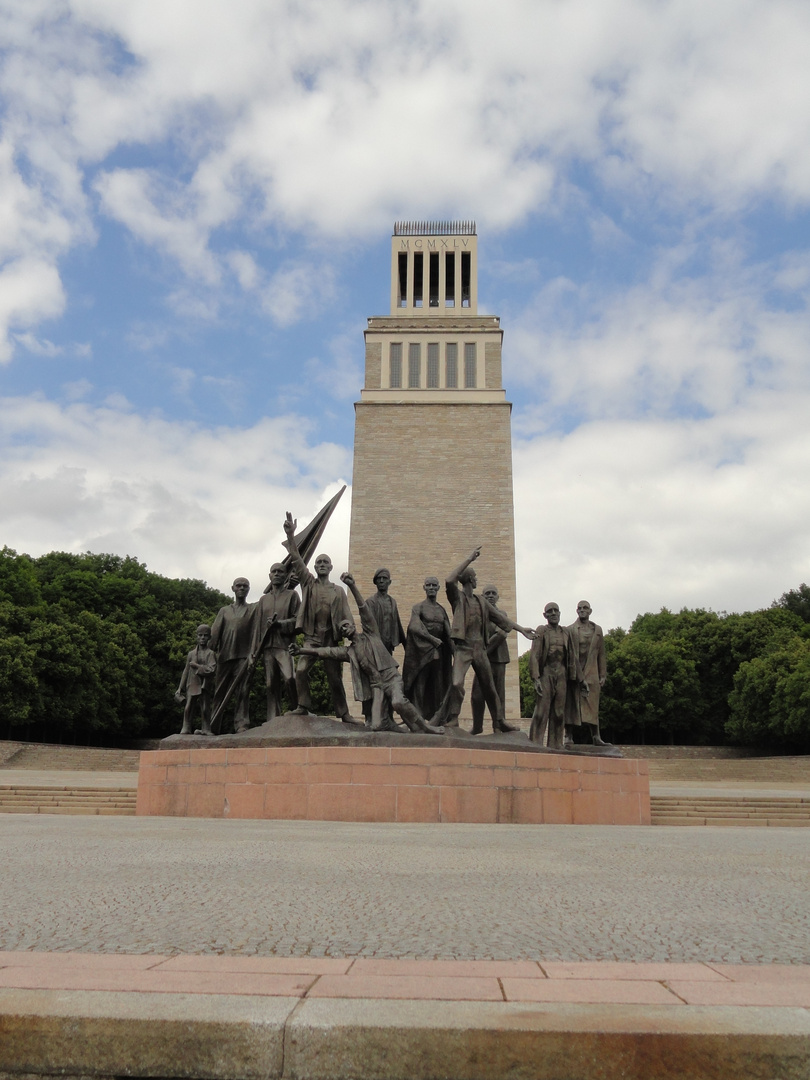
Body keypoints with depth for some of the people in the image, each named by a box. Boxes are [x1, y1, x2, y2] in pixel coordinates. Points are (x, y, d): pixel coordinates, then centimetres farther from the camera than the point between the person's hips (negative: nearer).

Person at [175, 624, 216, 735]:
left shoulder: (210, 653, -1)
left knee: (205, 708, 0)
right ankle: (186, 729, 6)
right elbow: (186, 671, 14)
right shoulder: (191, 654, 10)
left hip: (205, 685, -3)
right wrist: (180, 688, 13)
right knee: (188, 708, -2)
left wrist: (196, 666, -12)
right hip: (192, 685, 3)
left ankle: (206, 729, 8)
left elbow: (211, 669, -15)